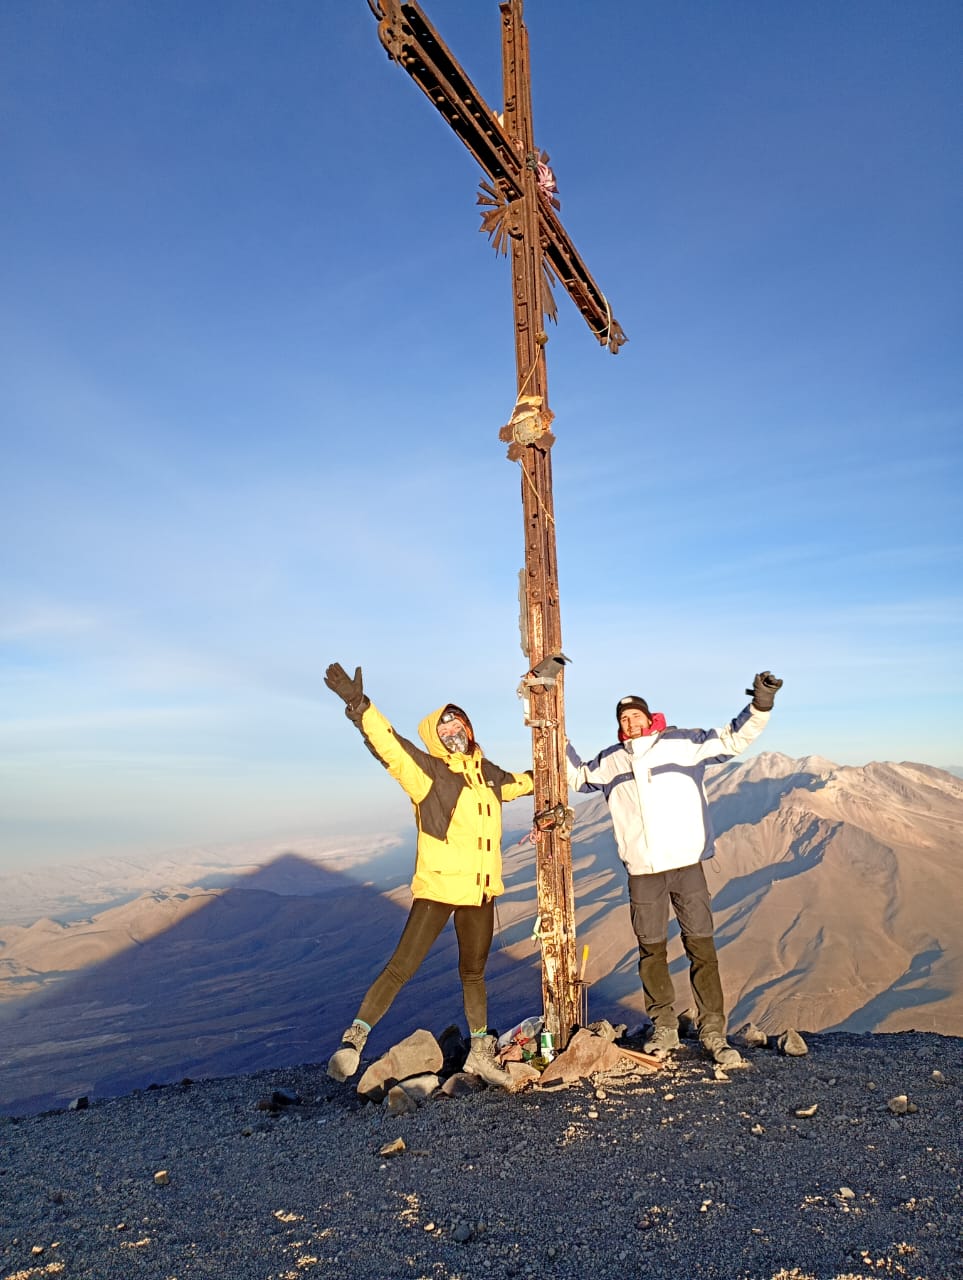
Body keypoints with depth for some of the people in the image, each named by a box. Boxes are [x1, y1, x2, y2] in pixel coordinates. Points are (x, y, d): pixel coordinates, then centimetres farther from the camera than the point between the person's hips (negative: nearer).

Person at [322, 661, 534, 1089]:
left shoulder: (487, 774, 9)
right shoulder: (426, 771, -9)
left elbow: (516, 781, 32)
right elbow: (390, 745, -26)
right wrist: (360, 706, -39)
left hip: (481, 892, 6)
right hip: (437, 888, -6)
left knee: (474, 973, 20)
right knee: (401, 967, -8)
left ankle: (481, 1054, 36)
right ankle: (353, 1040, 7)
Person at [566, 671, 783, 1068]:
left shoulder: (683, 744, 2)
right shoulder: (610, 761, 10)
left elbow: (734, 739, 4)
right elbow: (577, 775, 26)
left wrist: (759, 707, -9)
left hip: (688, 865, -2)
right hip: (642, 872, 2)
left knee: (702, 946, 0)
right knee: (652, 950, 8)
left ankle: (713, 1032, 10)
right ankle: (664, 1028, 22)